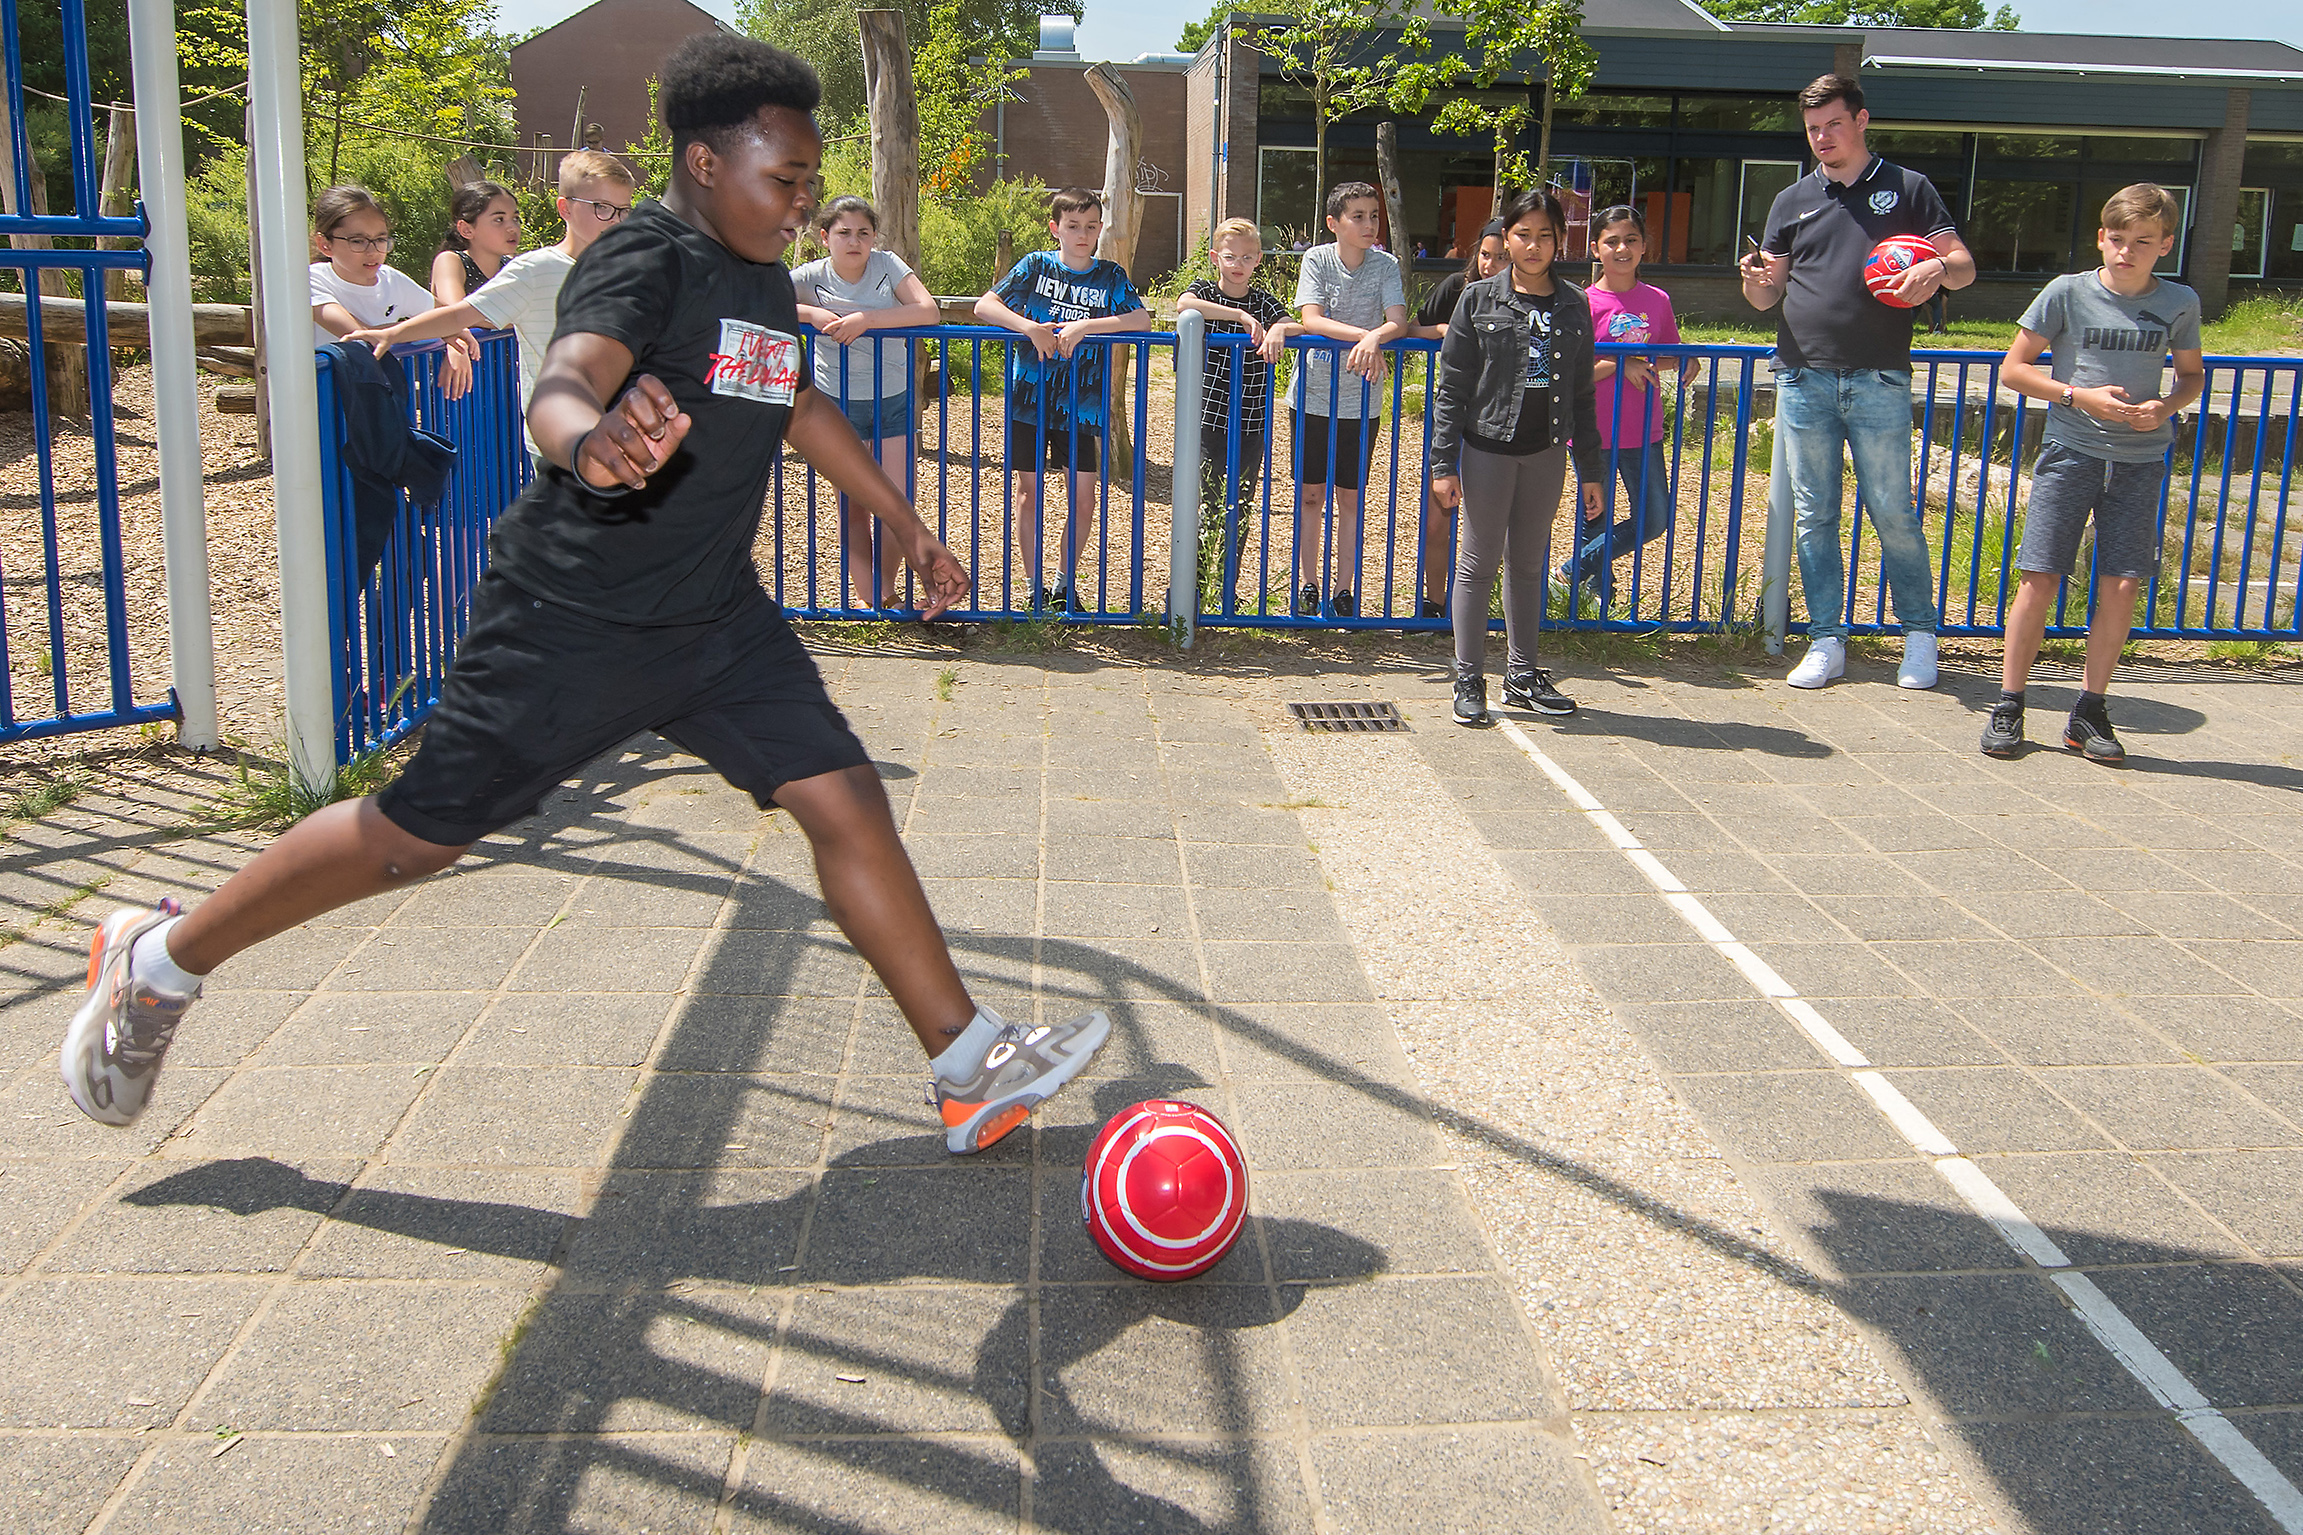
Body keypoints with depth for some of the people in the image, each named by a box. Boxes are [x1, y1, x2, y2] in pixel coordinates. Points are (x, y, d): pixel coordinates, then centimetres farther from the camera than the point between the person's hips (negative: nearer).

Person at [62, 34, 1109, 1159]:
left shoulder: (765, 281, 10)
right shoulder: (645, 260, -16)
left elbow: (804, 411, 28)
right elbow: (562, 383, -36)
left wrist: (906, 527, 32)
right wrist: (592, 443, -59)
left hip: (717, 621, 7)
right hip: (570, 622, -7)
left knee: (846, 802, -4)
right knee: (421, 834, 1)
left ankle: (971, 1073, 3)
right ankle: (159, 962, 23)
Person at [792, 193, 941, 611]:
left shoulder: (887, 265, -6)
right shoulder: (810, 277, -7)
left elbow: (929, 311, -19)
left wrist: (866, 319, -28)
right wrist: (811, 313, -28)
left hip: (893, 400, 0)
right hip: (837, 404, 0)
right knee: (852, 507, 5)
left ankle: (886, 590, 19)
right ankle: (865, 597, 16)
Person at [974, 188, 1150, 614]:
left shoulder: (1110, 275, 2)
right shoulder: (1036, 266, 0)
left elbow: (1141, 319, -13)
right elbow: (984, 306, -7)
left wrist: (1085, 326, -24)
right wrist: (1029, 328, -23)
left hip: (1081, 404, 1)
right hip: (1029, 398, -1)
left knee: (1083, 497, 2)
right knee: (1029, 492, 4)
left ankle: (1064, 584, 19)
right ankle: (1034, 589, 15)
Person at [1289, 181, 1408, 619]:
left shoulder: (1385, 265, -4)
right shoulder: (1317, 259, -6)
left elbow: (1399, 323, -14)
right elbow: (1311, 320, -18)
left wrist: (1374, 338, -36)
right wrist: (1363, 335, -30)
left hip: (1360, 401, 1)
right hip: (1313, 395, 0)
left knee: (1349, 497, 7)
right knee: (1310, 494, 6)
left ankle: (1344, 589, 15)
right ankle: (1310, 585, 17)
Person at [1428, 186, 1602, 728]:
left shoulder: (1573, 306, 6)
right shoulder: (1479, 299, -3)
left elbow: (1581, 394, 10)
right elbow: (1452, 388, -4)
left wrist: (1591, 469, 8)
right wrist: (1443, 464, -9)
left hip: (1547, 452, 3)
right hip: (1488, 447, -3)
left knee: (1529, 563, 11)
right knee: (1479, 562, 1)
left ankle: (1522, 676, 20)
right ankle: (1470, 681, 7)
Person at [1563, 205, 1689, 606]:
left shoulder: (1657, 300, 4)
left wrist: (1688, 362, -5)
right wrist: (1620, 364, -21)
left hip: (1644, 433, 4)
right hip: (1594, 433, -4)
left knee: (1654, 520, 3)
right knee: (1595, 519, 6)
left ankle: (1574, 571, 17)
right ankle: (1600, 592, 27)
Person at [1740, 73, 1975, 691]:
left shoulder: (1907, 189, 8)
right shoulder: (1792, 201, 14)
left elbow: (1964, 265, 6)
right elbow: (1767, 295, 14)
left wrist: (1938, 268, -18)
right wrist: (1754, 281, -11)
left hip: (1879, 381, -3)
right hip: (1804, 379, 3)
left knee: (1893, 512, -2)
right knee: (1813, 515, 3)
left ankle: (1920, 637, 11)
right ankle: (1827, 642, 11)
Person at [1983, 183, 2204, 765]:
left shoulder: (2180, 303, 4)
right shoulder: (2068, 292, -4)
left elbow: (2192, 375, 18)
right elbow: (2013, 369, 0)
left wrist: (2165, 407, -4)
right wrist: (2080, 396, -12)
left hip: (2139, 460, 2)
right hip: (2070, 450, -2)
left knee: (2122, 584, -3)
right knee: (2039, 579, -6)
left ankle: (2089, 712, 10)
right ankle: (2008, 706, 4)